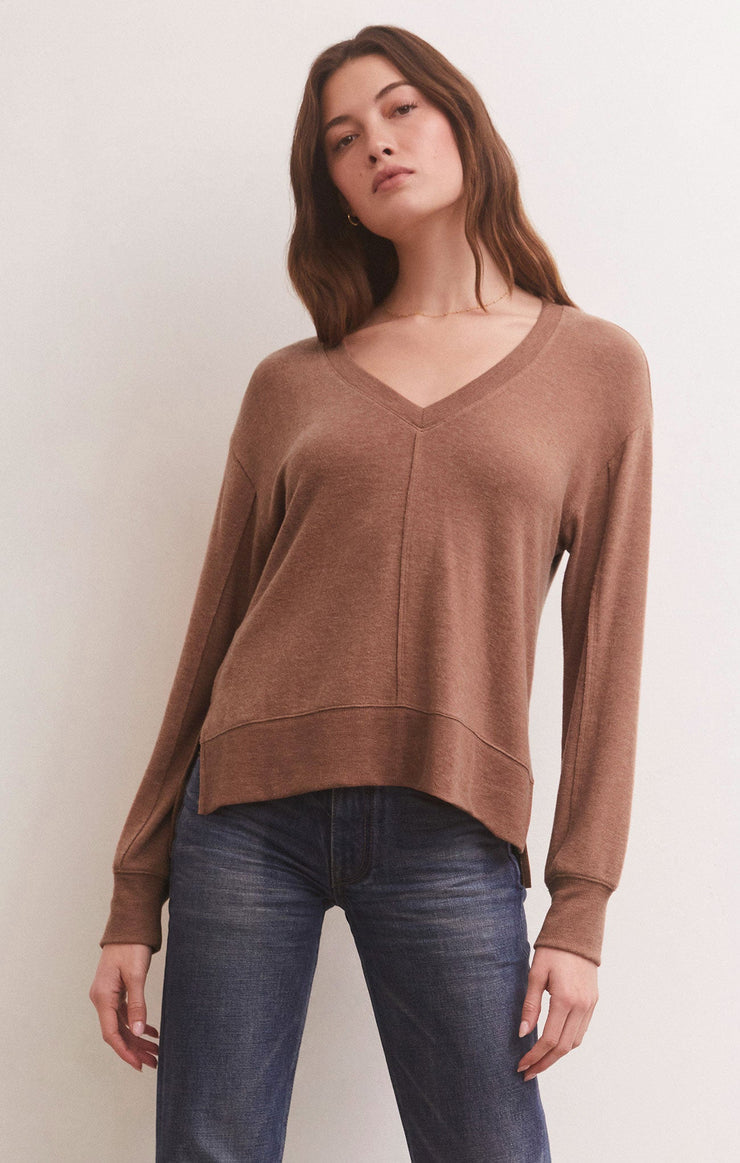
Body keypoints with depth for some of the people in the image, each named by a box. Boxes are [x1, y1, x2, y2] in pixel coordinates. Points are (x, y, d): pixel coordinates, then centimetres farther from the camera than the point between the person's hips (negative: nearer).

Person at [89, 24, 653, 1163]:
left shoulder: (598, 367, 7)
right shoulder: (290, 386, 10)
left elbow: (606, 645, 3)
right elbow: (213, 637, 10)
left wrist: (582, 909, -3)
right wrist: (135, 898, 8)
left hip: (450, 836, -1)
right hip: (250, 816, 2)